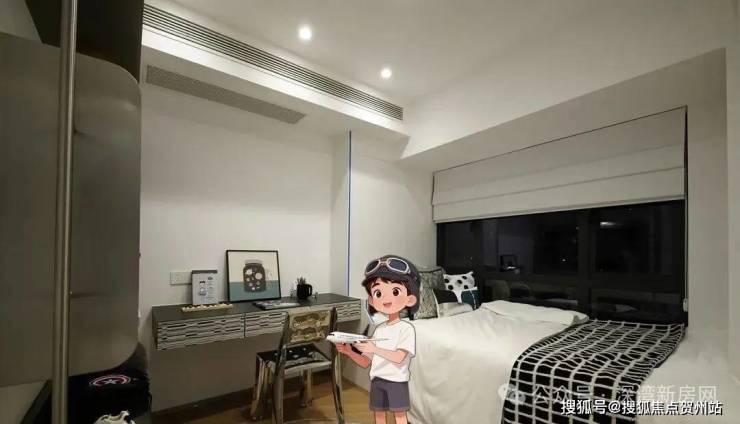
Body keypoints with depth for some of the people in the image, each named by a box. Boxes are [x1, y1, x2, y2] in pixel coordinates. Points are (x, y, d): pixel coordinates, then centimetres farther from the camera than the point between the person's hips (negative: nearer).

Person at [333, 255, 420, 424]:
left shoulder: (406, 328, -11)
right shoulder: (379, 329, 7)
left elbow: (399, 357, -23)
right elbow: (365, 362, 9)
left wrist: (374, 349, -31)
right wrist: (349, 352, -9)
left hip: (396, 380, -6)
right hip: (377, 379, 6)